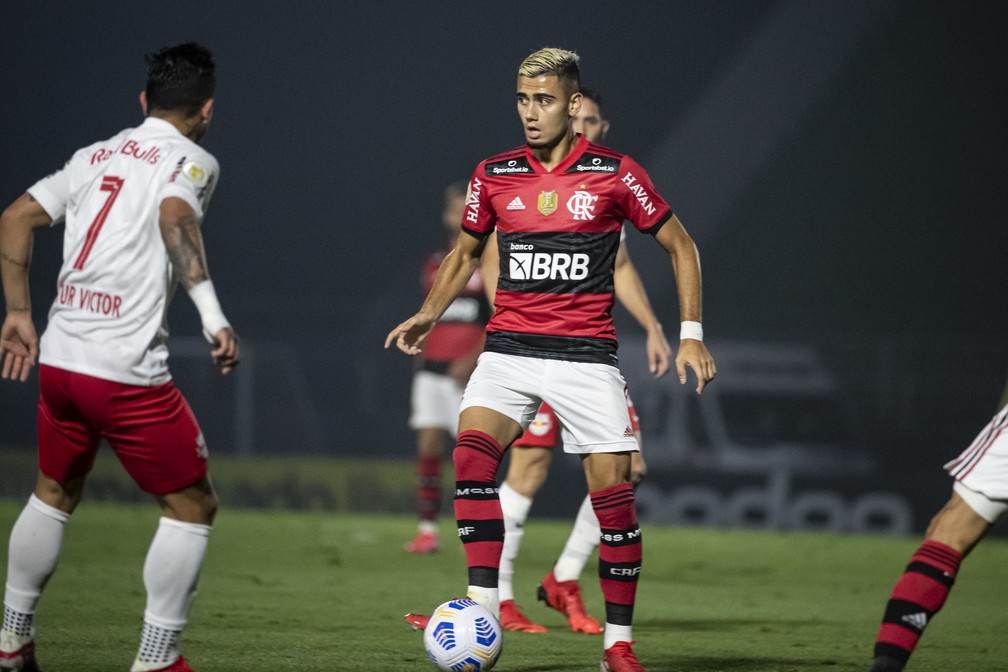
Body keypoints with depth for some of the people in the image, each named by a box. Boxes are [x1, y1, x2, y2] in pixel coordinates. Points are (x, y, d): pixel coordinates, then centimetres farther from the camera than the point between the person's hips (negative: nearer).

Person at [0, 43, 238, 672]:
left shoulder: (96, 156, 16)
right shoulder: (192, 160, -2)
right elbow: (175, 218, -22)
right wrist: (214, 316, -29)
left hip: (58, 358, 7)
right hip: (128, 372, -7)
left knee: (54, 494, 26)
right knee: (193, 506, 6)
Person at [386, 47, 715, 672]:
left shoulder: (616, 174, -2)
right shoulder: (494, 175, 6)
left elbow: (680, 245, 8)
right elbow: (466, 252, 23)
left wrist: (691, 334, 1)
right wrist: (429, 314, 8)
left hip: (587, 356, -2)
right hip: (509, 350, 2)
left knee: (613, 492, -4)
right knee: (472, 451, -24)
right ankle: (482, 612, -26)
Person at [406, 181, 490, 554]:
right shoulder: (435, 265, 15)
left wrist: (474, 359, -18)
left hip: (469, 372, -5)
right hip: (432, 369, 5)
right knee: (428, 448, -1)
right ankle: (427, 529, 0)